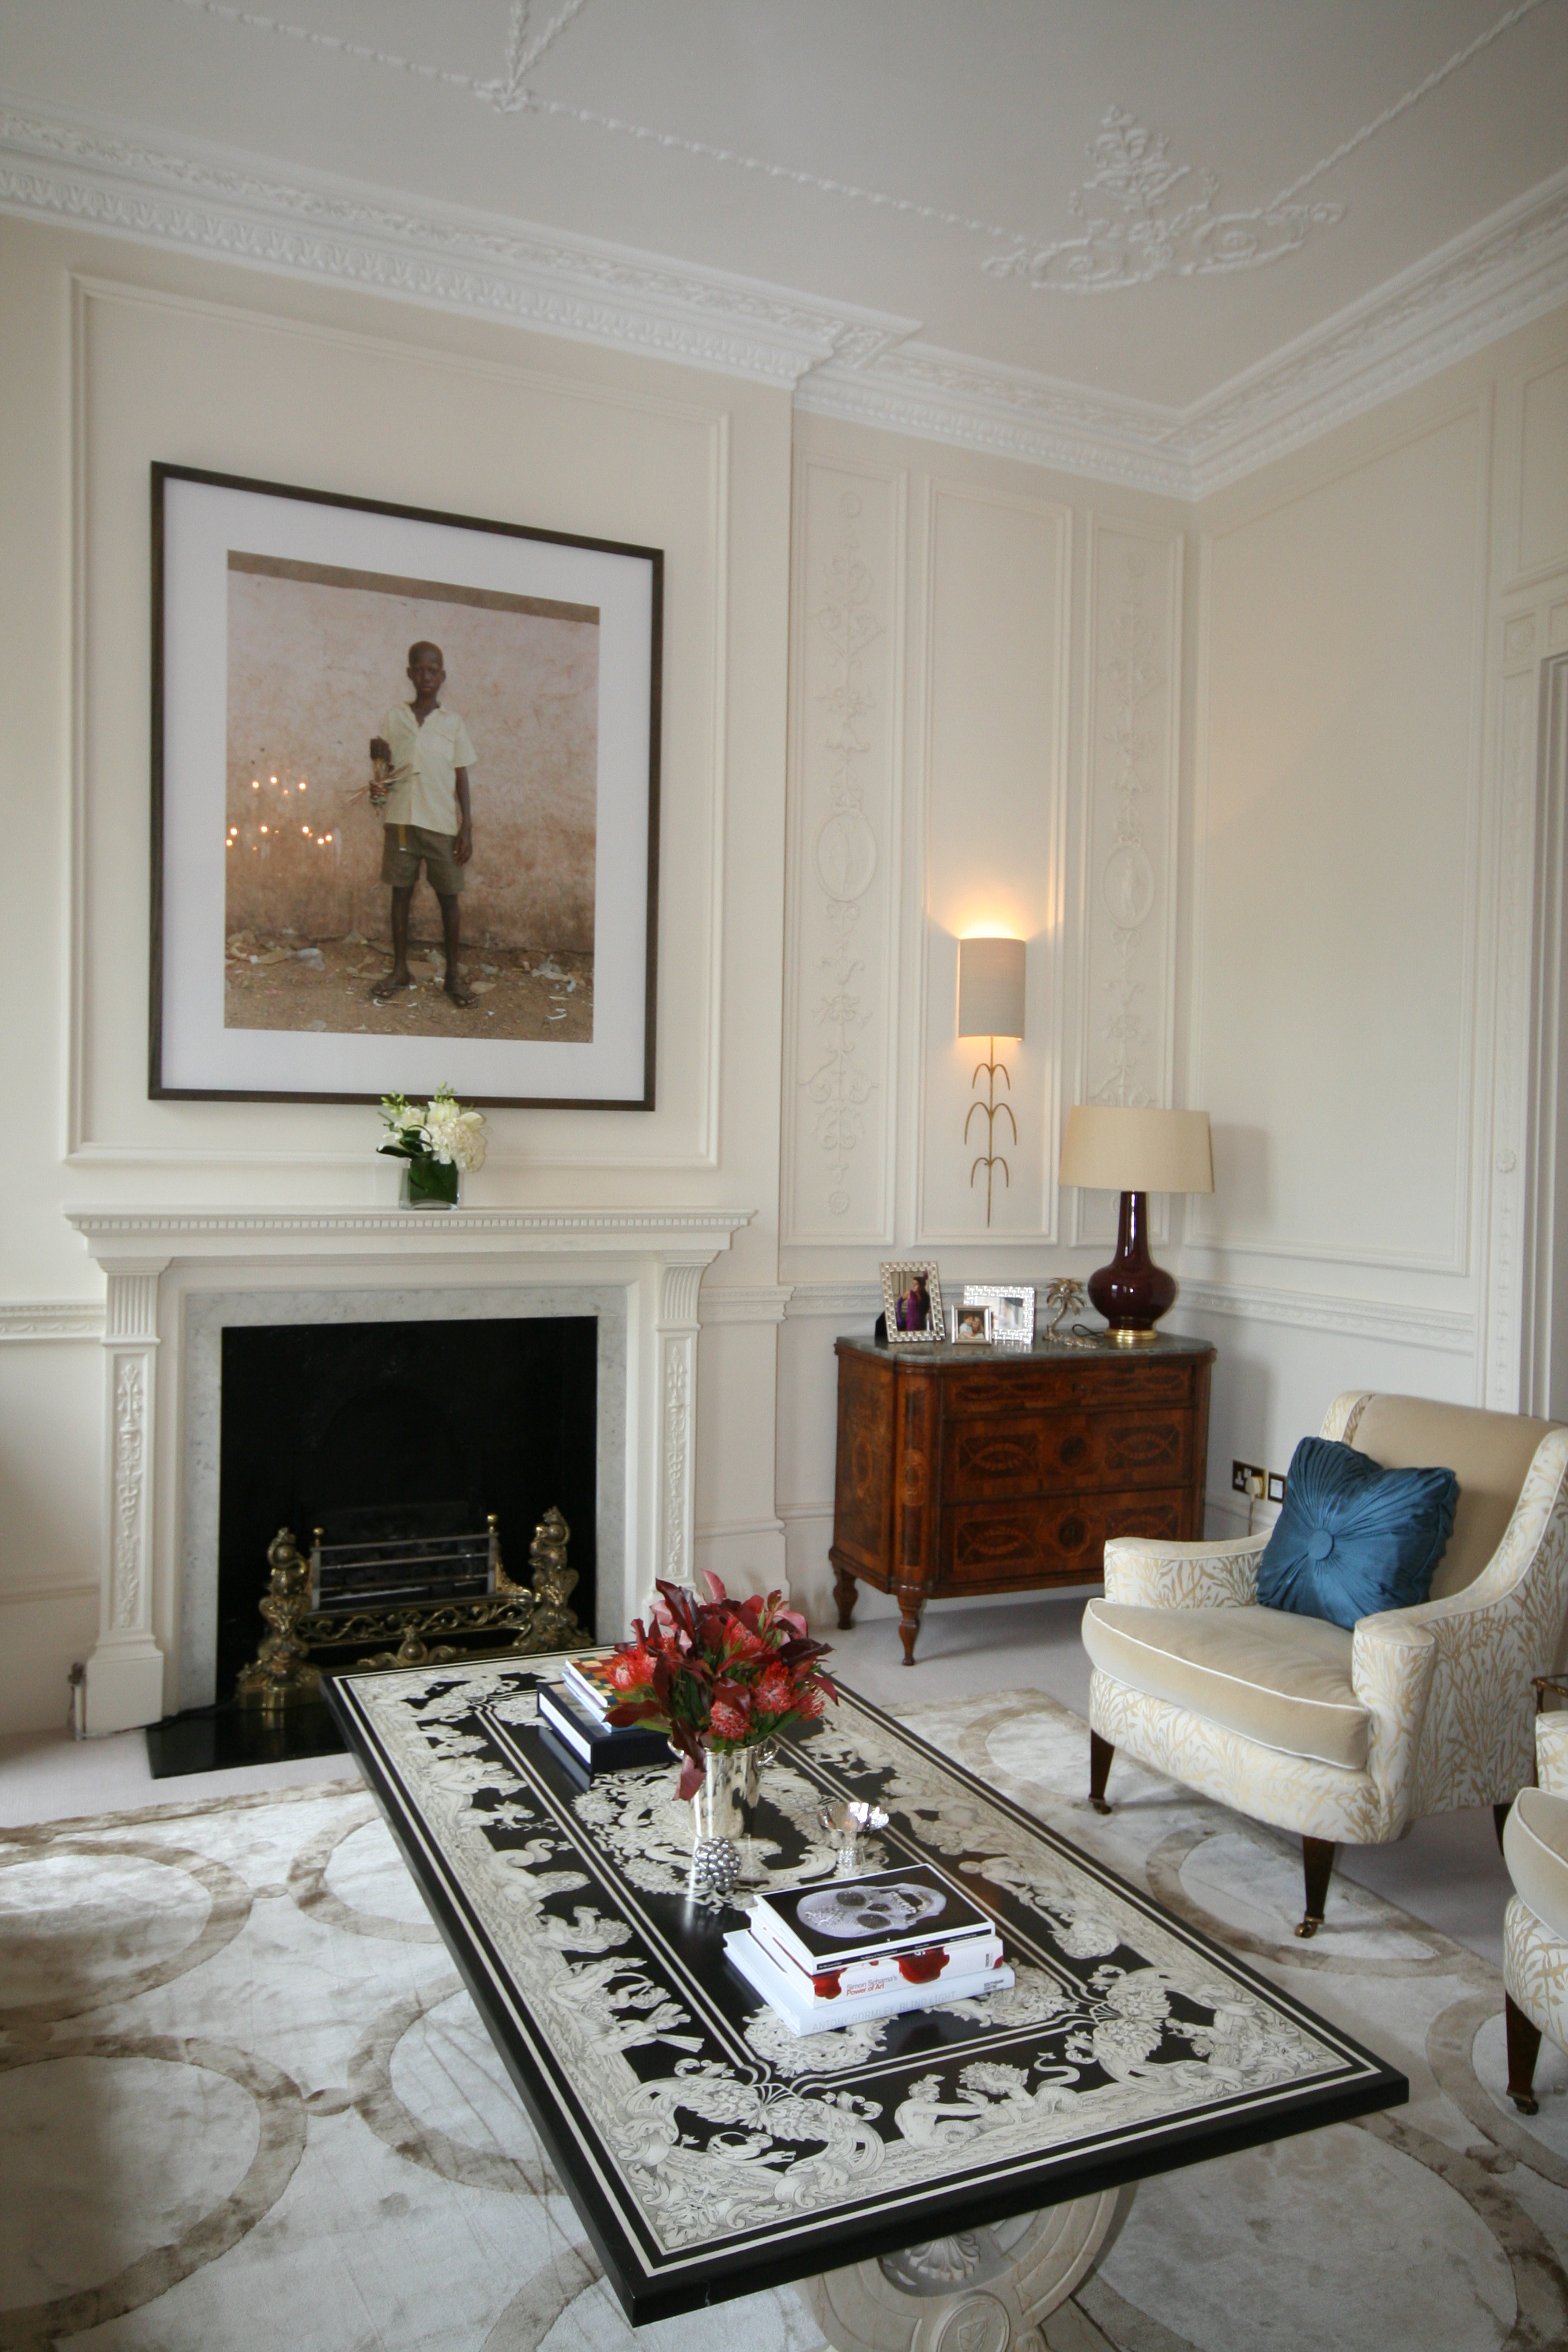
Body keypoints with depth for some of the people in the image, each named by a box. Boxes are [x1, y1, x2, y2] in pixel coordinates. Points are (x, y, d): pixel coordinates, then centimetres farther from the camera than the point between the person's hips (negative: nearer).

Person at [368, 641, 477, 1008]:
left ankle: (453, 974, 9)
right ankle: (400, 969, 16)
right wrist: (380, 775, -11)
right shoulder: (394, 717, 7)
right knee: (401, 892, 6)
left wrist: (467, 829, -2)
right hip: (401, 818, 1)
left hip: (443, 823, -1)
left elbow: (461, 779, 5)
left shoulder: (452, 722, 5)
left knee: (449, 896, 1)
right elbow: (386, 771, 13)